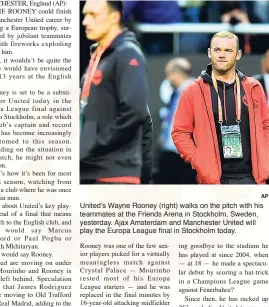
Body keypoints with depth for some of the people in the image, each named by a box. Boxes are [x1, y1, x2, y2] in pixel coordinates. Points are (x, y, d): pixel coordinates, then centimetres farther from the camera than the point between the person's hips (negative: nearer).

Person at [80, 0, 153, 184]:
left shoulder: (127, 55, -9)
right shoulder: (98, 56, 18)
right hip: (90, 172, 9)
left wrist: (94, 146, -15)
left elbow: (134, 112, -20)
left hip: (115, 175, -9)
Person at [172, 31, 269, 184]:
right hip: (214, 179, -2)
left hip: (250, 177, 2)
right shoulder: (193, 91, 2)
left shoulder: (253, 88, 9)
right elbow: (180, 132, 3)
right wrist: (198, 161, -9)